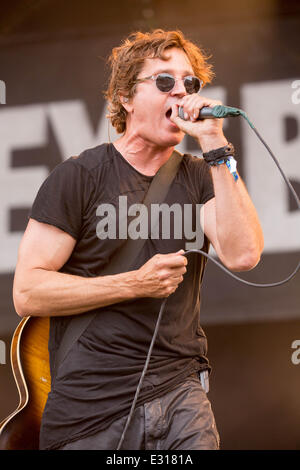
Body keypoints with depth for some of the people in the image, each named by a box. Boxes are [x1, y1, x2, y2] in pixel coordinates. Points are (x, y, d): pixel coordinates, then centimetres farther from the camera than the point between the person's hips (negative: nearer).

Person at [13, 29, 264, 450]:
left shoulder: (199, 178, 9)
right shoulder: (78, 177, -3)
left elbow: (243, 254, -10)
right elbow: (27, 293, -9)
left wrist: (216, 148, -13)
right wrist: (136, 284, -15)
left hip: (180, 395, 3)